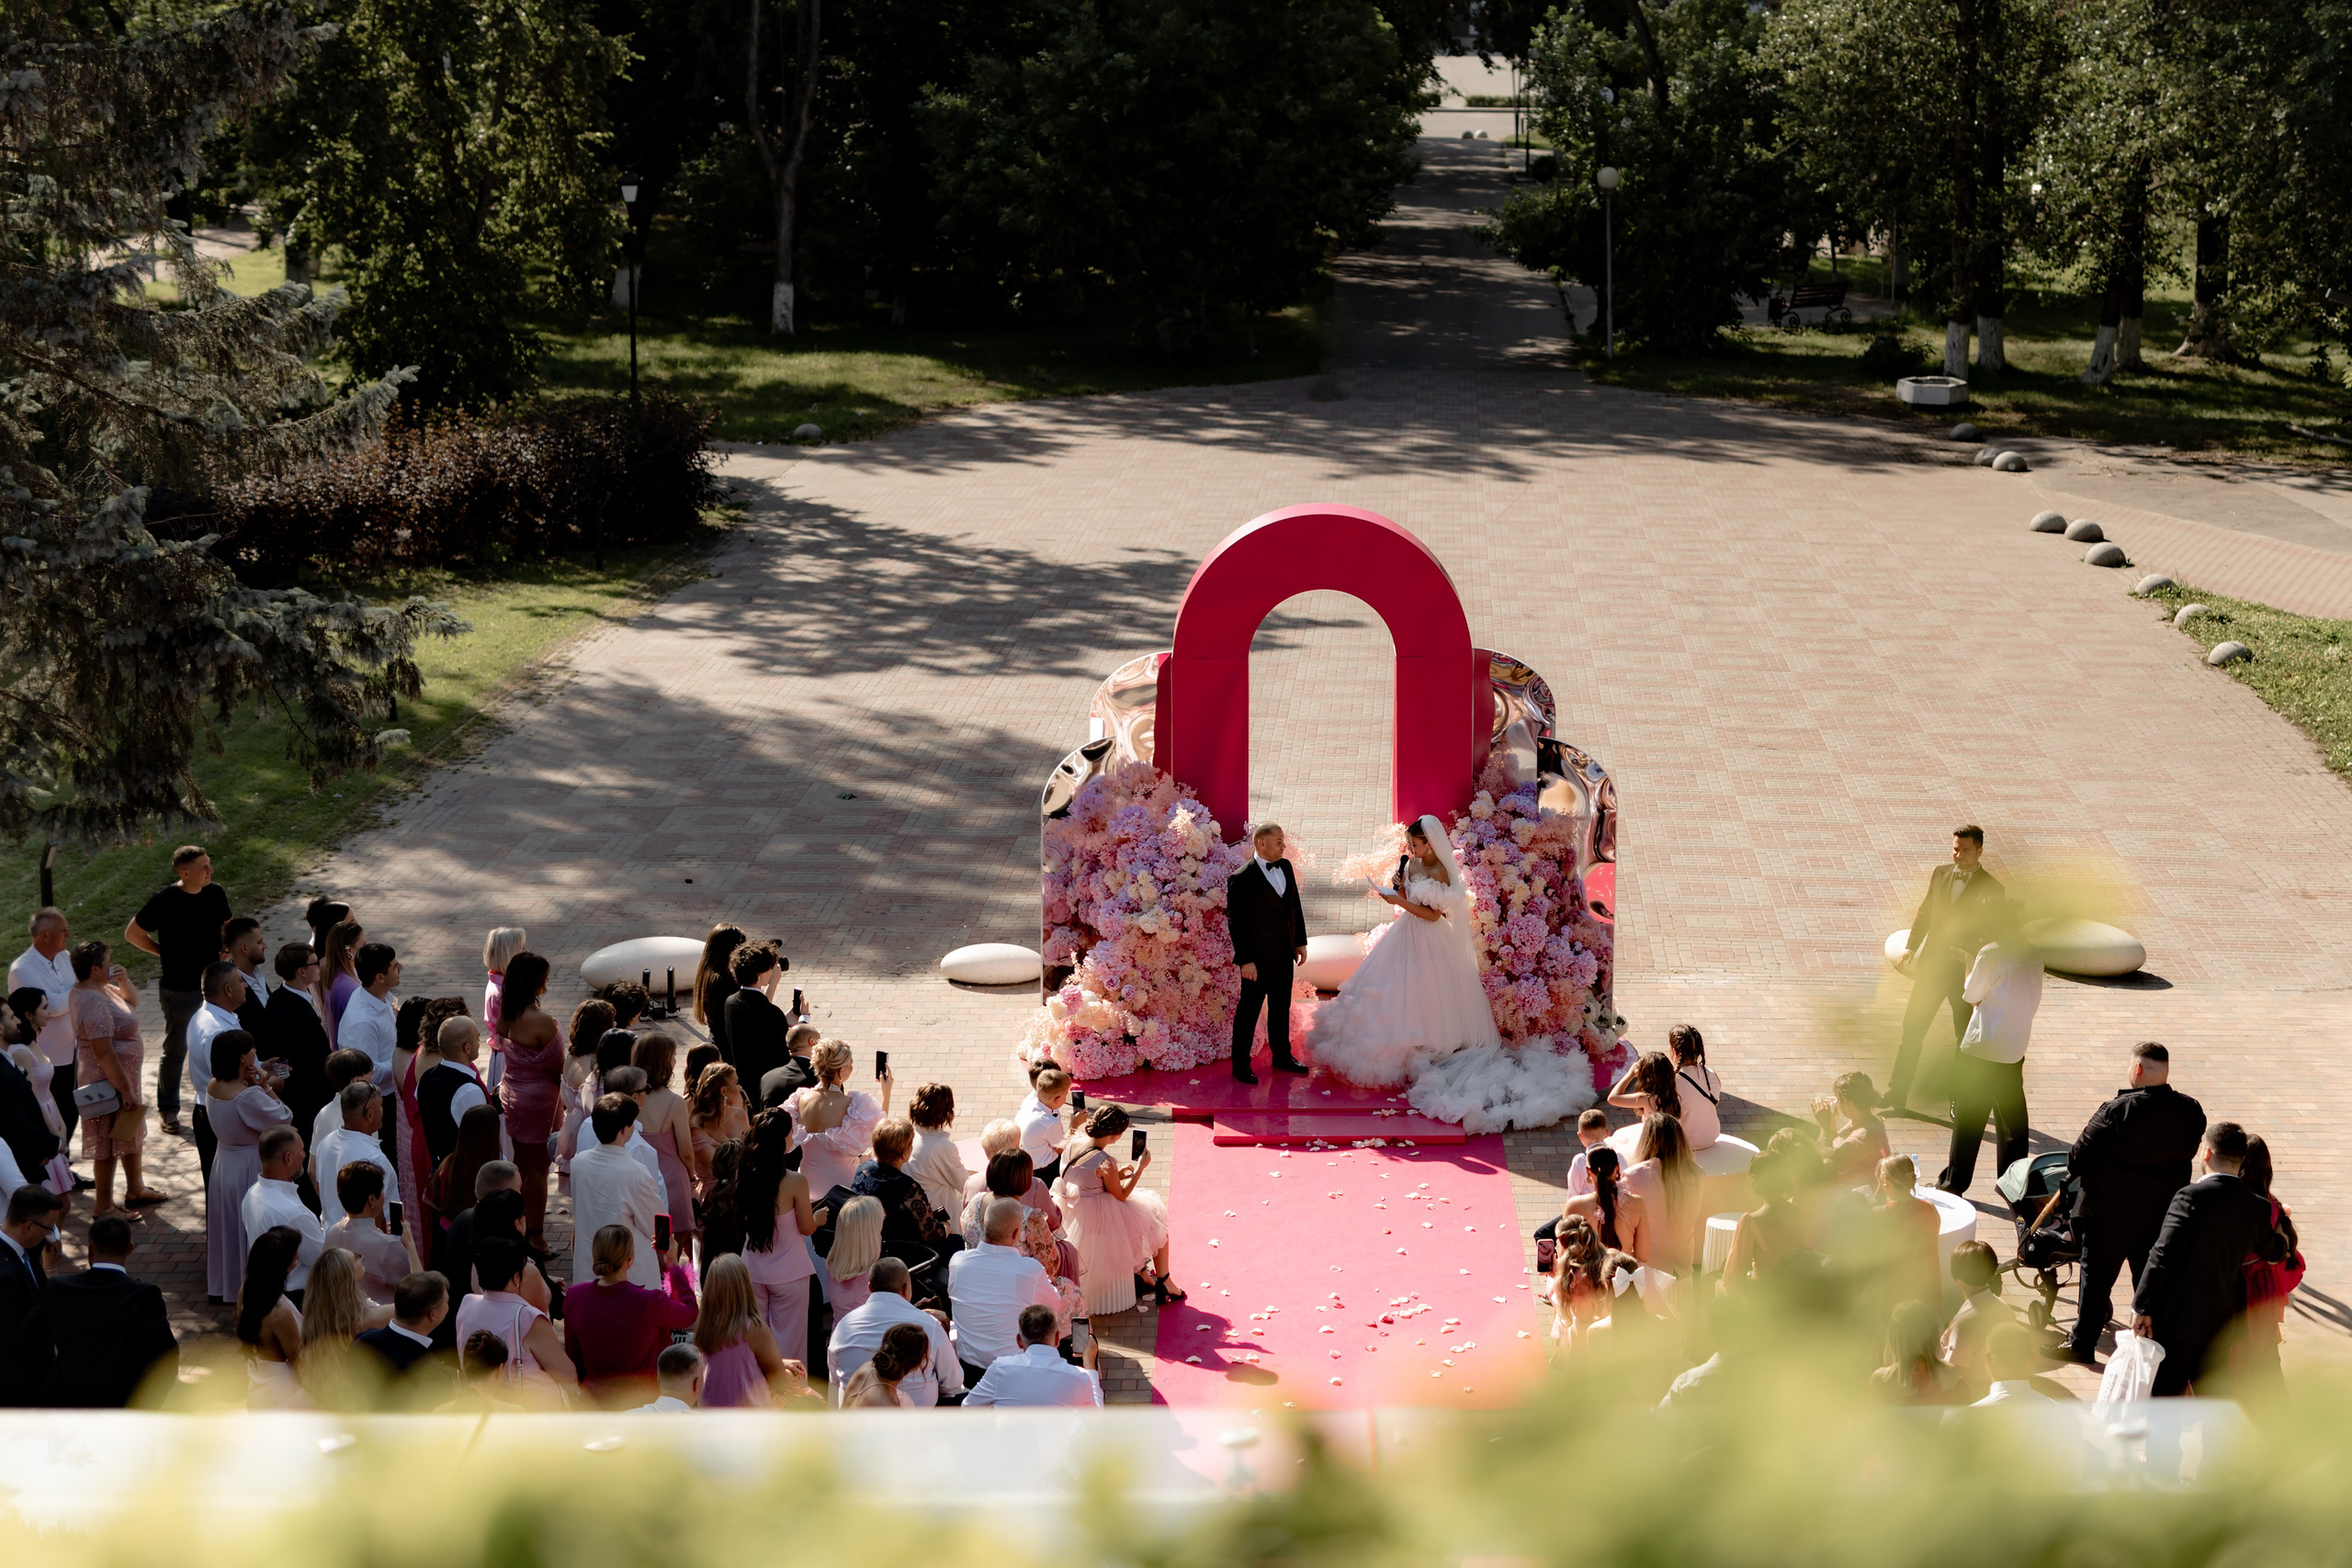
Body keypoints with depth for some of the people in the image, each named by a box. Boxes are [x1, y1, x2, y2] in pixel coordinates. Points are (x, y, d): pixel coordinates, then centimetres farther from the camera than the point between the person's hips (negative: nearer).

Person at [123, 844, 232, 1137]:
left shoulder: (214, 893, 0)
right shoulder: (165, 900, -15)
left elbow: (228, 925, 19)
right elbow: (132, 933, -5)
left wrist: (225, 952, 1)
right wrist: (165, 952, -7)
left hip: (214, 984, 5)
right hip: (180, 989, -5)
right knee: (175, 1051, 6)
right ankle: (169, 1111, 19)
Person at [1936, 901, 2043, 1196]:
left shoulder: (1991, 955, -18)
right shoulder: (2032, 955, 3)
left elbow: (1971, 997, -8)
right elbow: (2033, 1001, 10)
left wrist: (1969, 970, 7)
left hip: (1981, 1050, -6)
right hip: (2015, 1049, 6)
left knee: (1968, 1117, 3)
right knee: (2011, 1116, 14)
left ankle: (1954, 1182, 8)